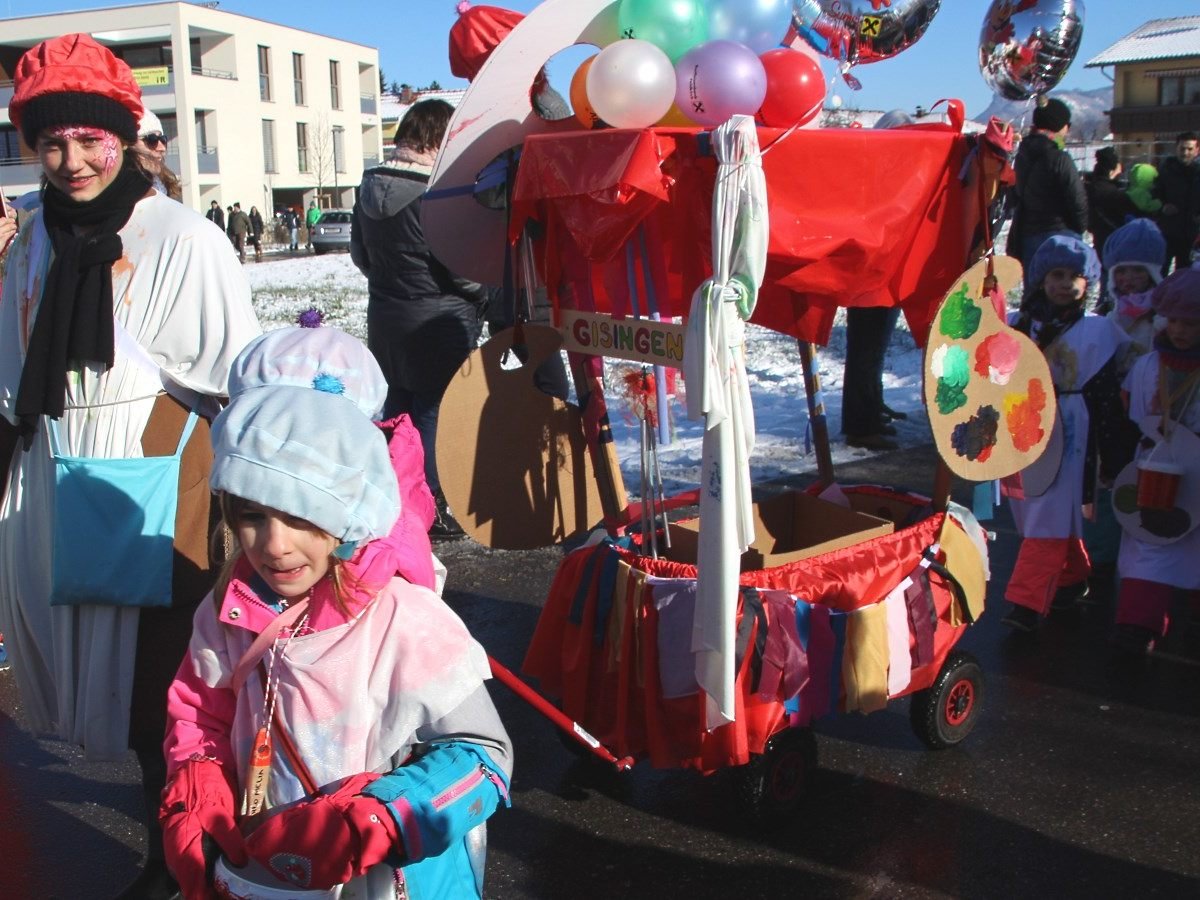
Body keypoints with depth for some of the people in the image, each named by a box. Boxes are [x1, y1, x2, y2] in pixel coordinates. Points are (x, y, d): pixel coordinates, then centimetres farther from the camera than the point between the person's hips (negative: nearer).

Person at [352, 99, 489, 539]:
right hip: (438, 321, -7)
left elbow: (359, 252, 13)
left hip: (385, 317, 7)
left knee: (397, 405, 17)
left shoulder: (370, 185, 5)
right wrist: (484, 296, -1)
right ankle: (434, 507, 11)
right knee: (435, 411, 3)